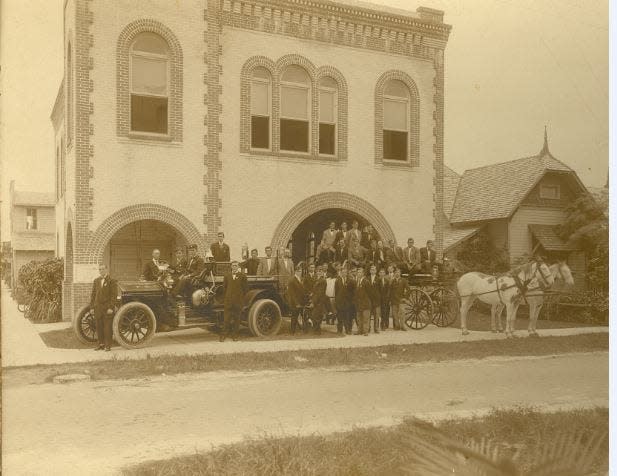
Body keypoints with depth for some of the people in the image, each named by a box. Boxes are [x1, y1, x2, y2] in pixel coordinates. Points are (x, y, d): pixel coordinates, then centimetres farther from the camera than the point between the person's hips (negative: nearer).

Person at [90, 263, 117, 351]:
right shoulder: (96, 281, 13)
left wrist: (111, 307, -14)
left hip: (107, 308, -5)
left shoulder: (111, 281, -2)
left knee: (107, 327, -2)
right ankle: (101, 344, 19)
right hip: (97, 308, 5)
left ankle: (108, 345, 5)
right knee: (99, 327, 8)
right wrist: (92, 306, 7)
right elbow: (93, 294, 14)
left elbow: (114, 295, -7)